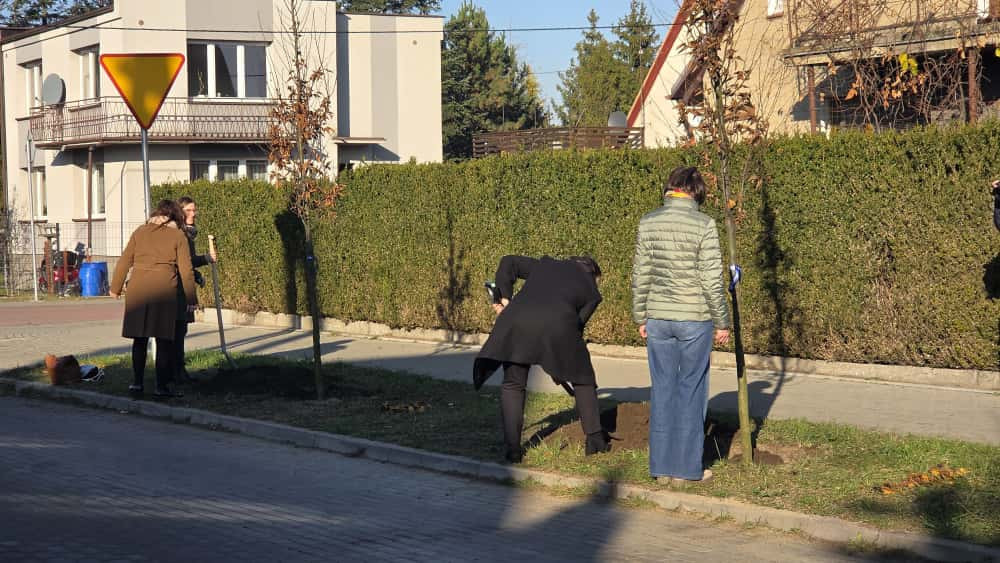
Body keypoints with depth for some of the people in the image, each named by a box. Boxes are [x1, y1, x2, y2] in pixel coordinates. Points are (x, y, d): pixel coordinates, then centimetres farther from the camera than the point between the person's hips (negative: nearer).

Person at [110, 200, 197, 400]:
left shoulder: (139, 233, 12)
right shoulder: (178, 236, 5)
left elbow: (124, 262, 13)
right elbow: (186, 270, 2)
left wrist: (115, 288, 22)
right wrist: (190, 299, 7)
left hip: (138, 291, 3)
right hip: (165, 291, -3)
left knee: (140, 338, 11)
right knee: (164, 340, 2)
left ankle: (137, 383, 12)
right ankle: (161, 386, 2)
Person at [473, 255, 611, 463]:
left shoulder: (546, 265, 35)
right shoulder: (591, 292, 27)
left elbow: (509, 263, 28)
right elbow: (576, 326, 22)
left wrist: (505, 298, 28)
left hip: (517, 318, 2)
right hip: (558, 323, -2)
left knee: (512, 385, 17)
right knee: (582, 379, 22)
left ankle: (512, 447, 7)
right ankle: (595, 438, 21)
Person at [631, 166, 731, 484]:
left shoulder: (648, 223, 1)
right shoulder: (703, 225, -10)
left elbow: (640, 276, 5)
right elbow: (711, 280, -11)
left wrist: (640, 318, 14)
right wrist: (722, 321, -1)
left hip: (658, 318, 3)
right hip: (695, 319, -3)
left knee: (662, 391, 9)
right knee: (691, 392, 5)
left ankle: (662, 466, 13)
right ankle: (687, 467, 9)